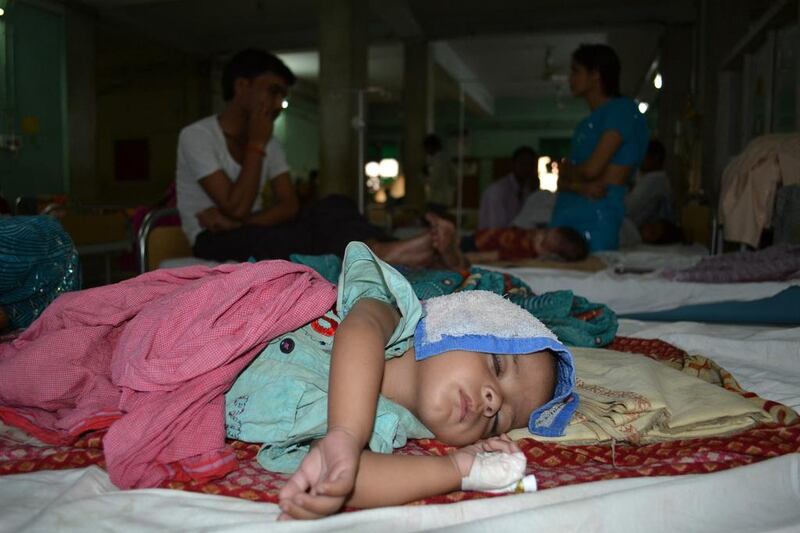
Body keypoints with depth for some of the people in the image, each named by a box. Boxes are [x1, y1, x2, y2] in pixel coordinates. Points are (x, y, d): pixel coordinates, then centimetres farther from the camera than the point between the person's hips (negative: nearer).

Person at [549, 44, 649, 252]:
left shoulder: (623, 110, -2)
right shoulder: (586, 123, 21)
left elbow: (592, 169, -13)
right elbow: (562, 182, 13)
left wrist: (565, 171, 7)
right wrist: (580, 187, -9)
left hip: (596, 216, -7)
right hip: (564, 215, 7)